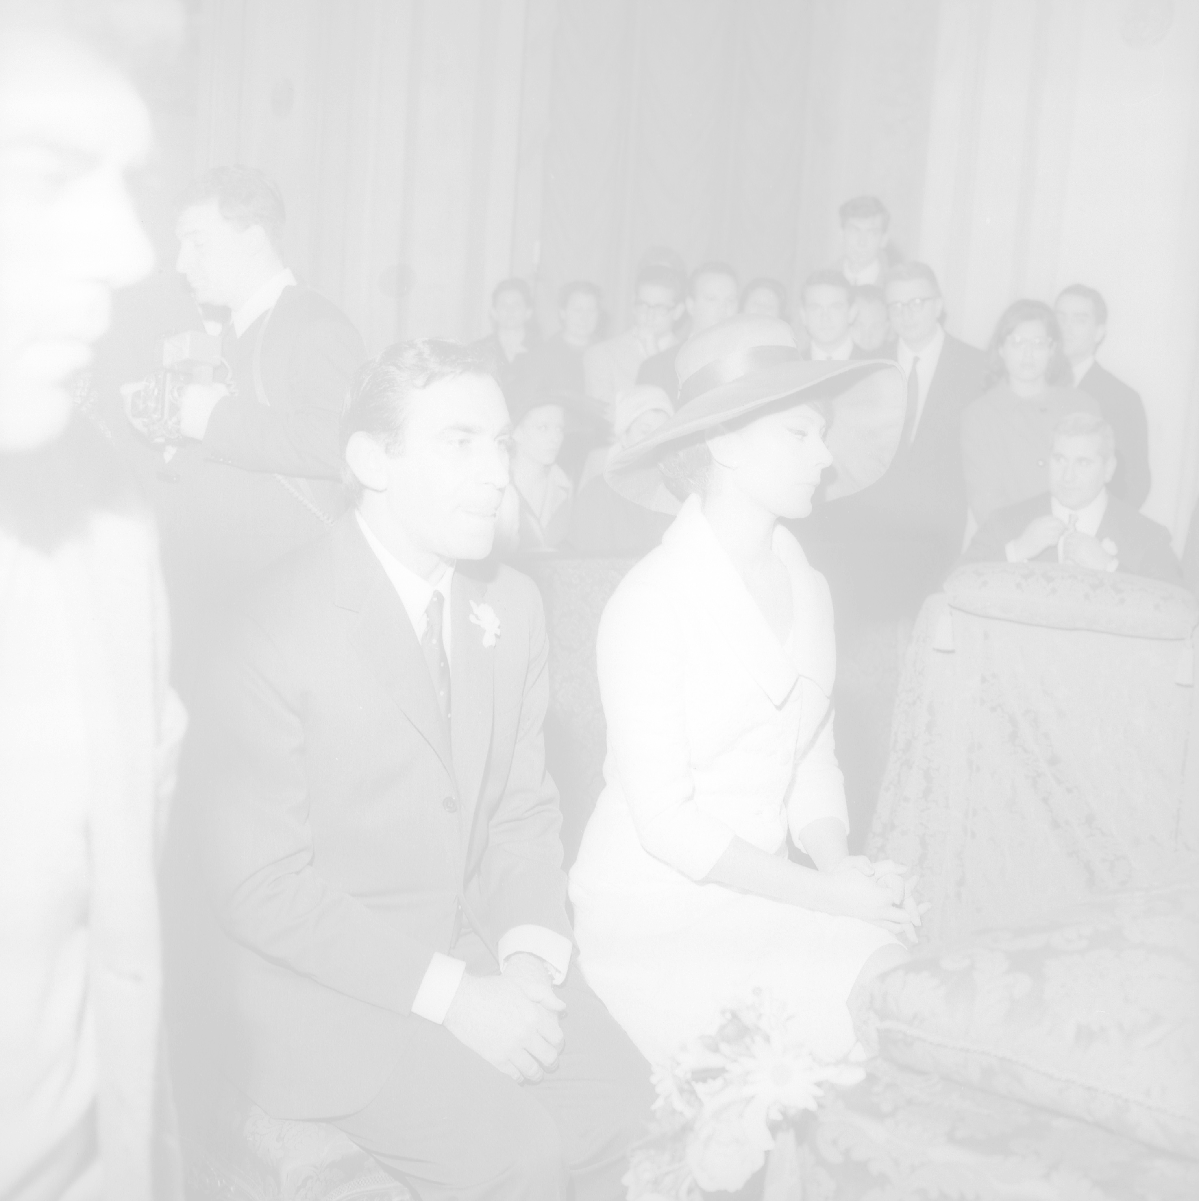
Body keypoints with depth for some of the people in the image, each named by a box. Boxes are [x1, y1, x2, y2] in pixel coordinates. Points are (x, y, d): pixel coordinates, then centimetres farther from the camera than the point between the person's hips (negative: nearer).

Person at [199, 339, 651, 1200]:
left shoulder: (511, 604, 3)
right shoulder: (278, 628, -19)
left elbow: (524, 808, 8)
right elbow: (262, 888, -18)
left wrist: (530, 958, -8)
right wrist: (451, 995, -19)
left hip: (479, 951, 6)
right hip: (325, 987, -6)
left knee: (623, 1110, -9)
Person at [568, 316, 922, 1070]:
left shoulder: (807, 590, 6)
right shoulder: (652, 605, -14)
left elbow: (812, 759, 11)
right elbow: (663, 816, -15)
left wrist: (838, 863, -8)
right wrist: (822, 892, -16)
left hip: (759, 898, 6)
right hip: (654, 904, -6)